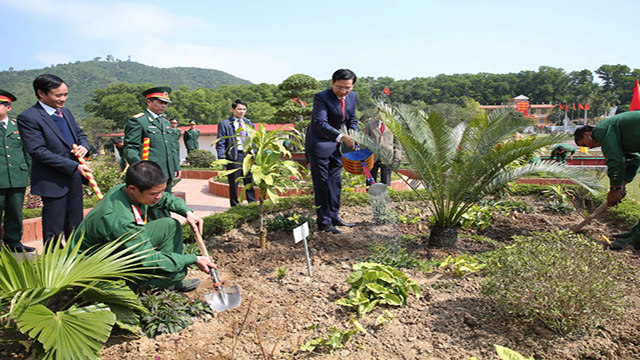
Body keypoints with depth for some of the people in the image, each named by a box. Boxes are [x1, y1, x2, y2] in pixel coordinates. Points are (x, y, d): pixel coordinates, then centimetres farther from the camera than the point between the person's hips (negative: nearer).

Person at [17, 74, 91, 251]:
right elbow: (39, 152, -17)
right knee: (54, 231, 2)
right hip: (52, 182, -7)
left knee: (75, 226, 15)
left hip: (74, 178, 7)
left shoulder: (65, 112, 12)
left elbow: (80, 134, 23)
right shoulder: (28, 118, -12)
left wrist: (83, 146, -2)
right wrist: (74, 166, -20)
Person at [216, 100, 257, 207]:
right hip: (234, 157, -4)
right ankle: (235, 205, 13)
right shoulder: (224, 124, 3)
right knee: (234, 182, 2)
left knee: (250, 181, 6)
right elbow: (220, 143, -1)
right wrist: (222, 158, -10)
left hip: (248, 155, 4)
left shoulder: (249, 124, 17)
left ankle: (252, 203, 15)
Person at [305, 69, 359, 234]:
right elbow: (320, 123, -29)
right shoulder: (321, 97, -19)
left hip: (337, 146, 7)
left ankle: (334, 217, 26)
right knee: (322, 184, 0)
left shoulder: (352, 97, 2)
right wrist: (342, 137, -37)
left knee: (335, 183, 13)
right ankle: (324, 222, 9)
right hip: (320, 145, -7)